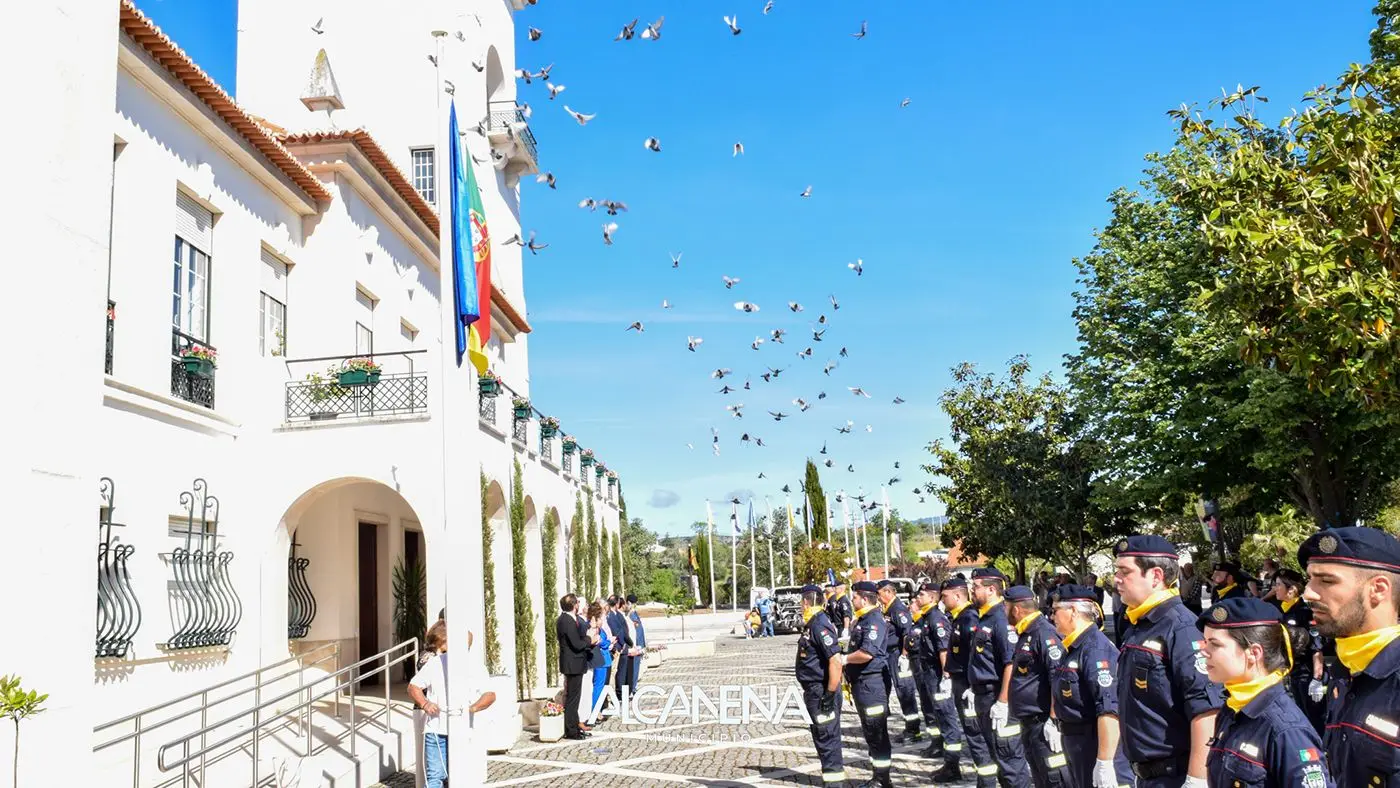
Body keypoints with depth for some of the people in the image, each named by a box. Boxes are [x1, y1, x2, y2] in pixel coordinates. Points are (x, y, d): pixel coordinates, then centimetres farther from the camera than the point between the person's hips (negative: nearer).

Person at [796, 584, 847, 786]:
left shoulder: (820, 626, -19)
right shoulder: (812, 624, 12)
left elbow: (836, 661, -26)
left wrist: (830, 694, -24)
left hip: (822, 692, -10)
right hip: (814, 691, 10)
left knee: (827, 737, -3)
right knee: (822, 736, 17)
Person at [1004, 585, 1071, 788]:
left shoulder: (1044, 633, -16)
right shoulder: (1025, 634, 15)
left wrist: (1055, 720, -24)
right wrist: (1009, 705, 24)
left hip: (1044, 724, -10)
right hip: (1029, 723, 10)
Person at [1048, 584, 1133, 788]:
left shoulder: (1096, 649, -22)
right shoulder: (1073, 647, 9)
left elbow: (1109, 710, -29)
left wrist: (1104, 763, -30)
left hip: (1095, 745, -10)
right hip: (1074, 743, 10)